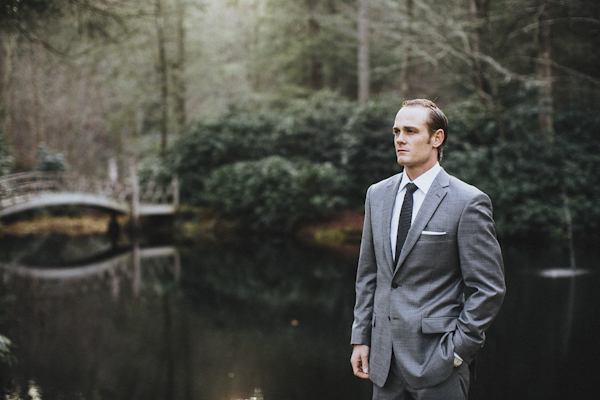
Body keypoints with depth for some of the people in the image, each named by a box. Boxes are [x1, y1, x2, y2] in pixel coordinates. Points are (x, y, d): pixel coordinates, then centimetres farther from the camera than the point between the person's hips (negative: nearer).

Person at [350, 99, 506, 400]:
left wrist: (456, 351, -11)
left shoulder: (468, 202, -9)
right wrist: (361, 338, 9)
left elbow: (489, 289, -9)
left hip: (436, 359, -5)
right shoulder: (377, 195, 9)